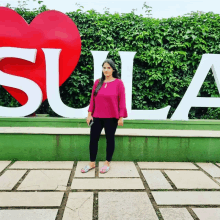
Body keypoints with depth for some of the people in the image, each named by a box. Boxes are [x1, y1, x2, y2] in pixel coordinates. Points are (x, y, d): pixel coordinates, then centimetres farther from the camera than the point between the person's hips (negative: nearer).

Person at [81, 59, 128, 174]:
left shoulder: (118, 83, -5)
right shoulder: (97, 82, 5)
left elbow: (122, 101, -6)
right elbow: (92, 99, 7)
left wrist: (121, 117, -8)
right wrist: (90, 114, 3)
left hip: (111, 117, -3)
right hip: (97, 117, 4)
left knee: (110, 139, 10)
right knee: (93, 139, 6)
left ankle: (107, 163, 25)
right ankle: (92, 163, 23)